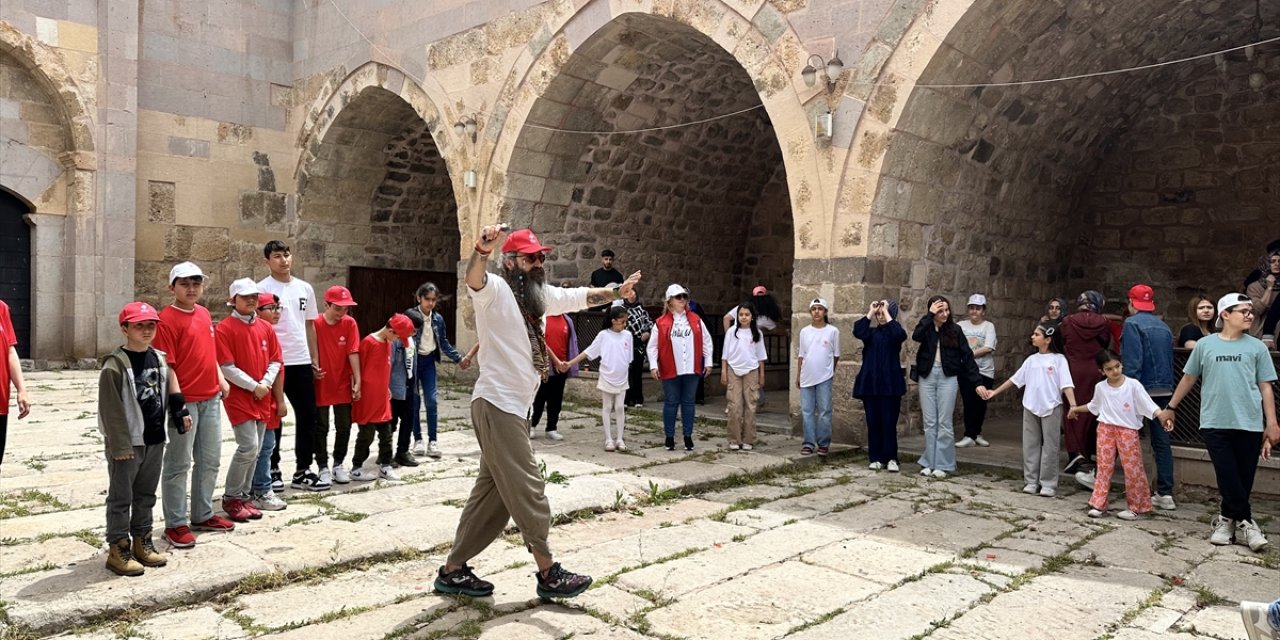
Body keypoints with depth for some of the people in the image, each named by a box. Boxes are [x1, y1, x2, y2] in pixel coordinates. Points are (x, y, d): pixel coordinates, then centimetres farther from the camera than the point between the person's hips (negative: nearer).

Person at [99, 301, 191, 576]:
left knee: (146, 495, 16)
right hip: (128, 443, -7)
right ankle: (118, 549, 11)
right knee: (121, 497, 3)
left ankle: (142, 542, 27)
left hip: (155, 440, 7)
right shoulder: (115, 364, -13)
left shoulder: (159, 358, 8)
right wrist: (120, 444, -16)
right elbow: (110, 408, -15)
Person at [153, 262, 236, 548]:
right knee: (179, 463, 3)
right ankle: (176, 524, 12)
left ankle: (203, 515, 29)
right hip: (185, 401, -8)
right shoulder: (167, 319, -12)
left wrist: (221, 379, 12)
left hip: (211, 398, 8)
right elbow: (166, 365, -15)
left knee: (210, 460, 15)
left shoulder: (204, 314, 11)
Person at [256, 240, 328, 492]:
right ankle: (272, 470, 18)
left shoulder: (305, 288, 10)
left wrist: (315, 360, 12)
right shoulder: (262, 289, -6)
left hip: (302, 362, 5)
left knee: (307, 416, 7)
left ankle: (303, 471, 16)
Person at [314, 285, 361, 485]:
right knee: (321, 428, 7)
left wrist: (357, 381, -10)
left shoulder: (349, 323, -5)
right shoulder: (316, 324, -12)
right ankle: (323, 467, 18)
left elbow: (353, 353, -8)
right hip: (321, 384, -2)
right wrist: (314, 373, -9)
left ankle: (339, 464, 24)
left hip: (343, 385, 3)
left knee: (344, 426, 9)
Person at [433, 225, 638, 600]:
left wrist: (616, 292, 29)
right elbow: (473, 280, -33)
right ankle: (549, 574, 7)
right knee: (527, 489, -3)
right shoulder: (496, 290, -11)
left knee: (493, 493, 12)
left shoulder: (543, 295, 14)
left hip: (515, 408, 9)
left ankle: (453, 570, 22)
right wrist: (481, 252, -53)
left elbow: (581, 297, 28)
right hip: (496, 405, -9)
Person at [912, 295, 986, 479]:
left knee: (944, 422, 1)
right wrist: (930, 315, -17)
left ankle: (942, 464, 7)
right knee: (929, 422, 6)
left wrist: (977, 382, -7)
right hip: (927, 376, 1)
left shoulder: (954, 330, 1)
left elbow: (967, 356, -1)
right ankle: (929, 462, 13)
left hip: (948, 377, -1)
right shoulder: (926, 328, 2)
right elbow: (916, 336, -22)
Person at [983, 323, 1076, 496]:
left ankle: (1048, 484, 8)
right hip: (1030, 407, 5)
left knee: (1050, 446, 1)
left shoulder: (1058, 359, -5)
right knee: (1030, 445, 8)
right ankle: (1031, 481, 17)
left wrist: (1073, 405, -25)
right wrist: (995, 392, 14)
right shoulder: (1031, 359, 10)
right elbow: (1015, 379, 15)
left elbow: (1066, 384, -13)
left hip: (1051, 408, -5)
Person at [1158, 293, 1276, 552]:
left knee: (1244, 479, 5)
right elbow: (1188, 378, 13)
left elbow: (1265, 387, 6)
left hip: (1249, 424, 1)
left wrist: (1271, 424, 0)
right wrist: (1170, 408, 15)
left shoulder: (1257, 347, 6)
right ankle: (1244, 522, 12)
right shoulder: (1205, 345, 4)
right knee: (1228, 478, -1)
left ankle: (1228, 519, 19)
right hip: (1215, 423, -1)